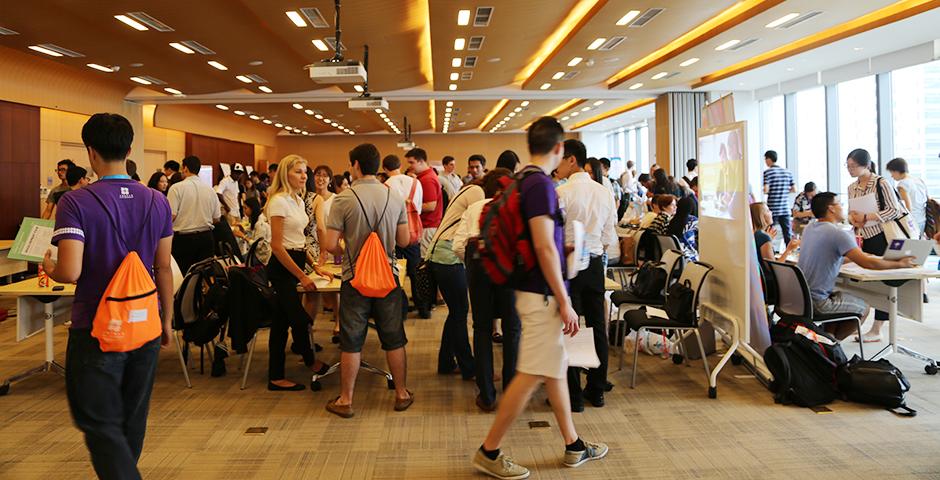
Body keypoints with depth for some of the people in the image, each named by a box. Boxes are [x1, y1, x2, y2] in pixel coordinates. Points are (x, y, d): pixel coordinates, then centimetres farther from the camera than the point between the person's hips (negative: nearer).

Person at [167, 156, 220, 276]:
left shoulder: (177, 188, -7)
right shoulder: (210, 190, 6)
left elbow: (171, 216, -13)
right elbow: (217, 218, 9)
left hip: (183, 238, -4)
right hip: (206, 238, 4)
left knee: (183, 275, 2)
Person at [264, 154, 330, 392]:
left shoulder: (298, 200, 13)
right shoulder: (279, 201, -15)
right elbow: (277, 246, -19)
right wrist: (301, 276, -19)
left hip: (296, 261, 9)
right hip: (282, 266, -9)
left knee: (281, 321, 12)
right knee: (300, 319, -3)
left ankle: (276, 378, 18)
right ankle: (310, 361, 22)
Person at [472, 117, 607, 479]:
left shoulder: (527, 182, 11)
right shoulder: (541, 184, -18)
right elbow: (544, 247, -23)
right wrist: (564, 302, -19)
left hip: (537, 290, 10)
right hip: (542, 294, -10)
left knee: (556, 368, 16)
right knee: (531, 375, -4)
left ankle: (573, 445, 28)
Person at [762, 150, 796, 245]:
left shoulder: (768, 172, -7)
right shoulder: (787, 172, 8)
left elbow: (766, 190, -16)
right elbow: (794, 190, 10)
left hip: (772, 209, -4)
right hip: (785, 209, 4)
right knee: (788, 235, 6)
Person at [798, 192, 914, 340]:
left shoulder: (809, 228, 9)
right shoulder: (838, 234, -16)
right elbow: (867, 263, -19)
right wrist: (900, 264, -4)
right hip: (816, 302, -8)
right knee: (863, 308, 14)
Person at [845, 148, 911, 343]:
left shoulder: (881, 183, -10)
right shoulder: (852, 188, 10)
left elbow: (894, 210, -14)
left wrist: (866, 217, -21)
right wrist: (852, 218, -5)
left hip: (881, 238, -6)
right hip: (863, 239, 7)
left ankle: (876, 330, 4)